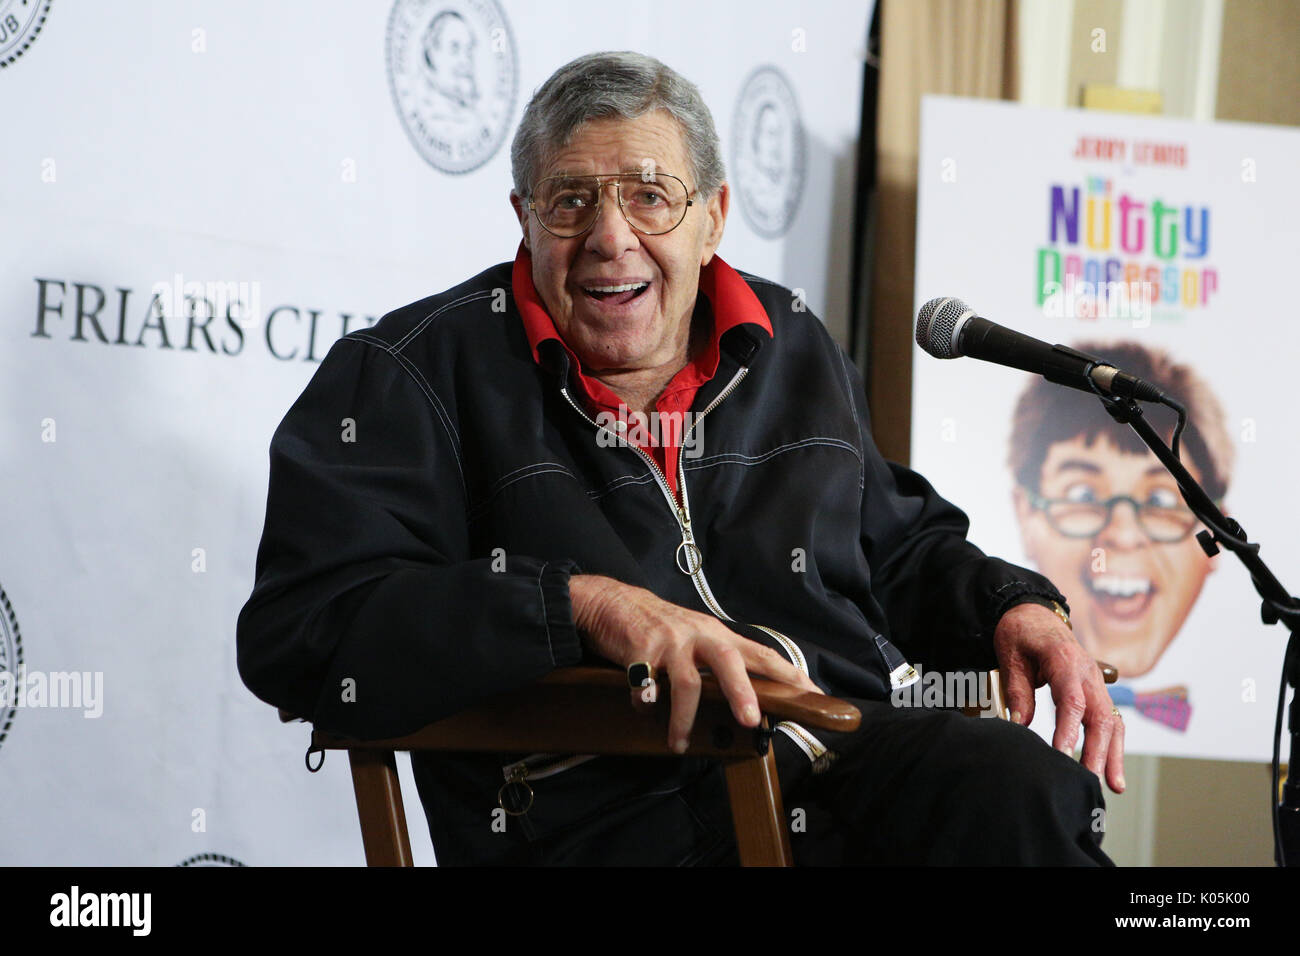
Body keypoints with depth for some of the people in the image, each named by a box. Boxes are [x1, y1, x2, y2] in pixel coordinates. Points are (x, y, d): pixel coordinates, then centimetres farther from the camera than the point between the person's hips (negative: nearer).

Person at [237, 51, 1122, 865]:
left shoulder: (792, 349, 22)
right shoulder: (417, 375, 2)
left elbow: (901, 549, 36)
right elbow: (299, 629, -11)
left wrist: (1015, 611, 12)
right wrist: (586, 606, -20)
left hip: (853, 752, 6)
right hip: (611, 815, -6)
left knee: (1029, 794, -30)